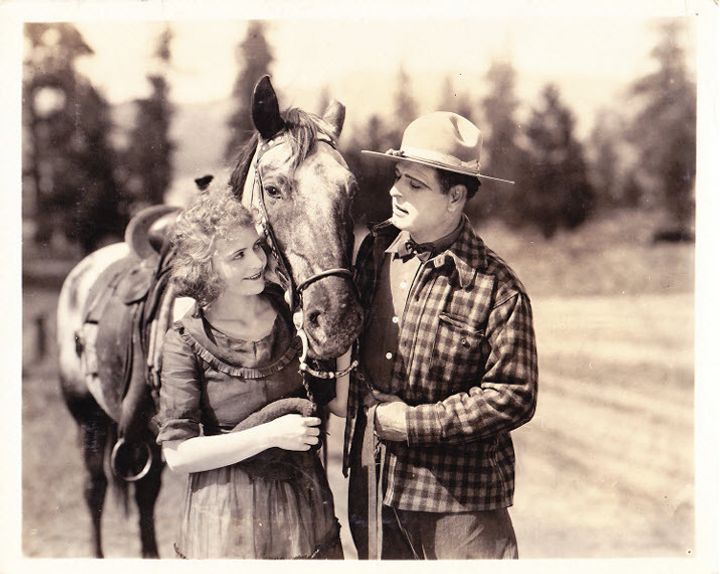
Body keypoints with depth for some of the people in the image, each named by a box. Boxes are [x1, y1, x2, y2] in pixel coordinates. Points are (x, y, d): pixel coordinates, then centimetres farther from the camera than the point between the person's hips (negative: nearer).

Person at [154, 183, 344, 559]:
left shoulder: (293, 315, -1)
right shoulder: (186, 342, -11)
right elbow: (178, 454, -14)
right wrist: (269, 434, -20)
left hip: (306, 510, 4)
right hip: (228, 522, -3)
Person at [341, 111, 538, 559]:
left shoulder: (496, 287, -14)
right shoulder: (375, 250, 2)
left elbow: (514, 396, -14)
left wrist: (414, 422, -17)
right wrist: (370, 401, -3)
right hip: (371, 486, 5)